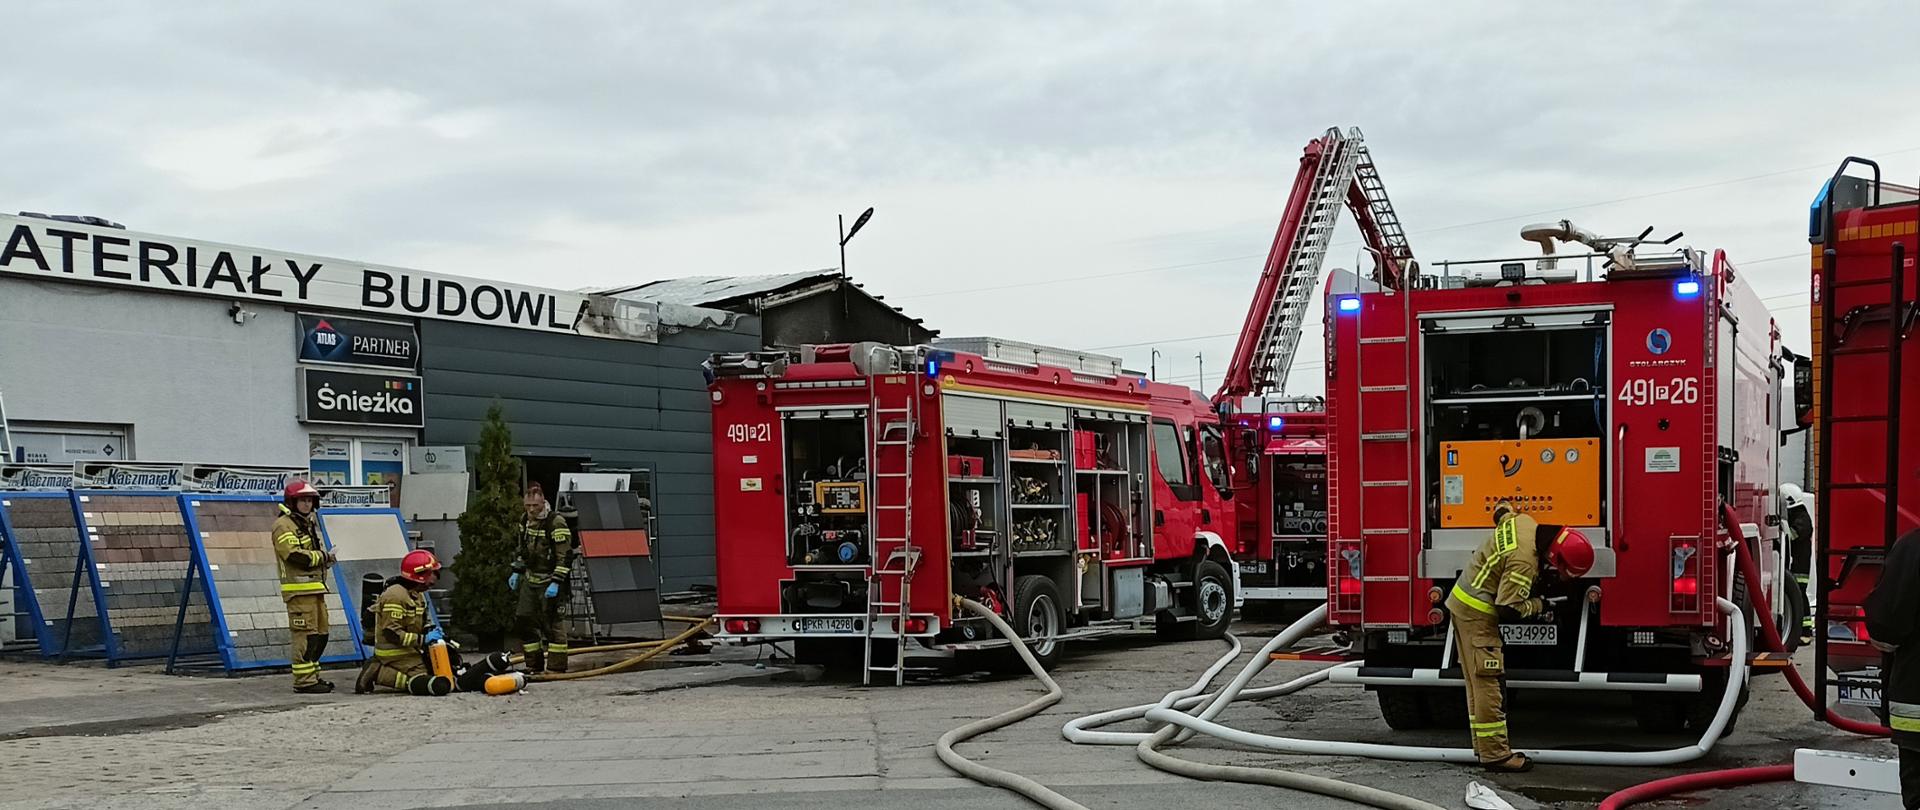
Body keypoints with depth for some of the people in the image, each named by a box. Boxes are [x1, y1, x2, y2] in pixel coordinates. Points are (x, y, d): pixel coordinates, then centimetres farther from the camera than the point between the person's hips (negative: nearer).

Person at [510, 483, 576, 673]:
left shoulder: (556, 523, -17)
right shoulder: (526, 521, 8)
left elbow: (565, 556, -19)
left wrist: (556, 583, -23)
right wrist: (516, 572, 18)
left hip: (551, 581, -8)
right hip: (530, 580, 8)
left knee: (553, 625, -6)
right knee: (523, 620, 8)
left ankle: (556, 668, 0)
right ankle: (535, 665, 19)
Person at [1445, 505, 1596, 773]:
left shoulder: (1523, 522, -3)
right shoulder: (1524, 561, -28)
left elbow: (1501, 512, 22)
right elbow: (1509, 609, -24)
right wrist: (1540, 606, -5)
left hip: (1461, 600, 10)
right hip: (1477, 612, -10)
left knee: (1478, 682, 13)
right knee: (1489, 683, -8)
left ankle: (1485, 746, 20)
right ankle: (1494, 754, -7)